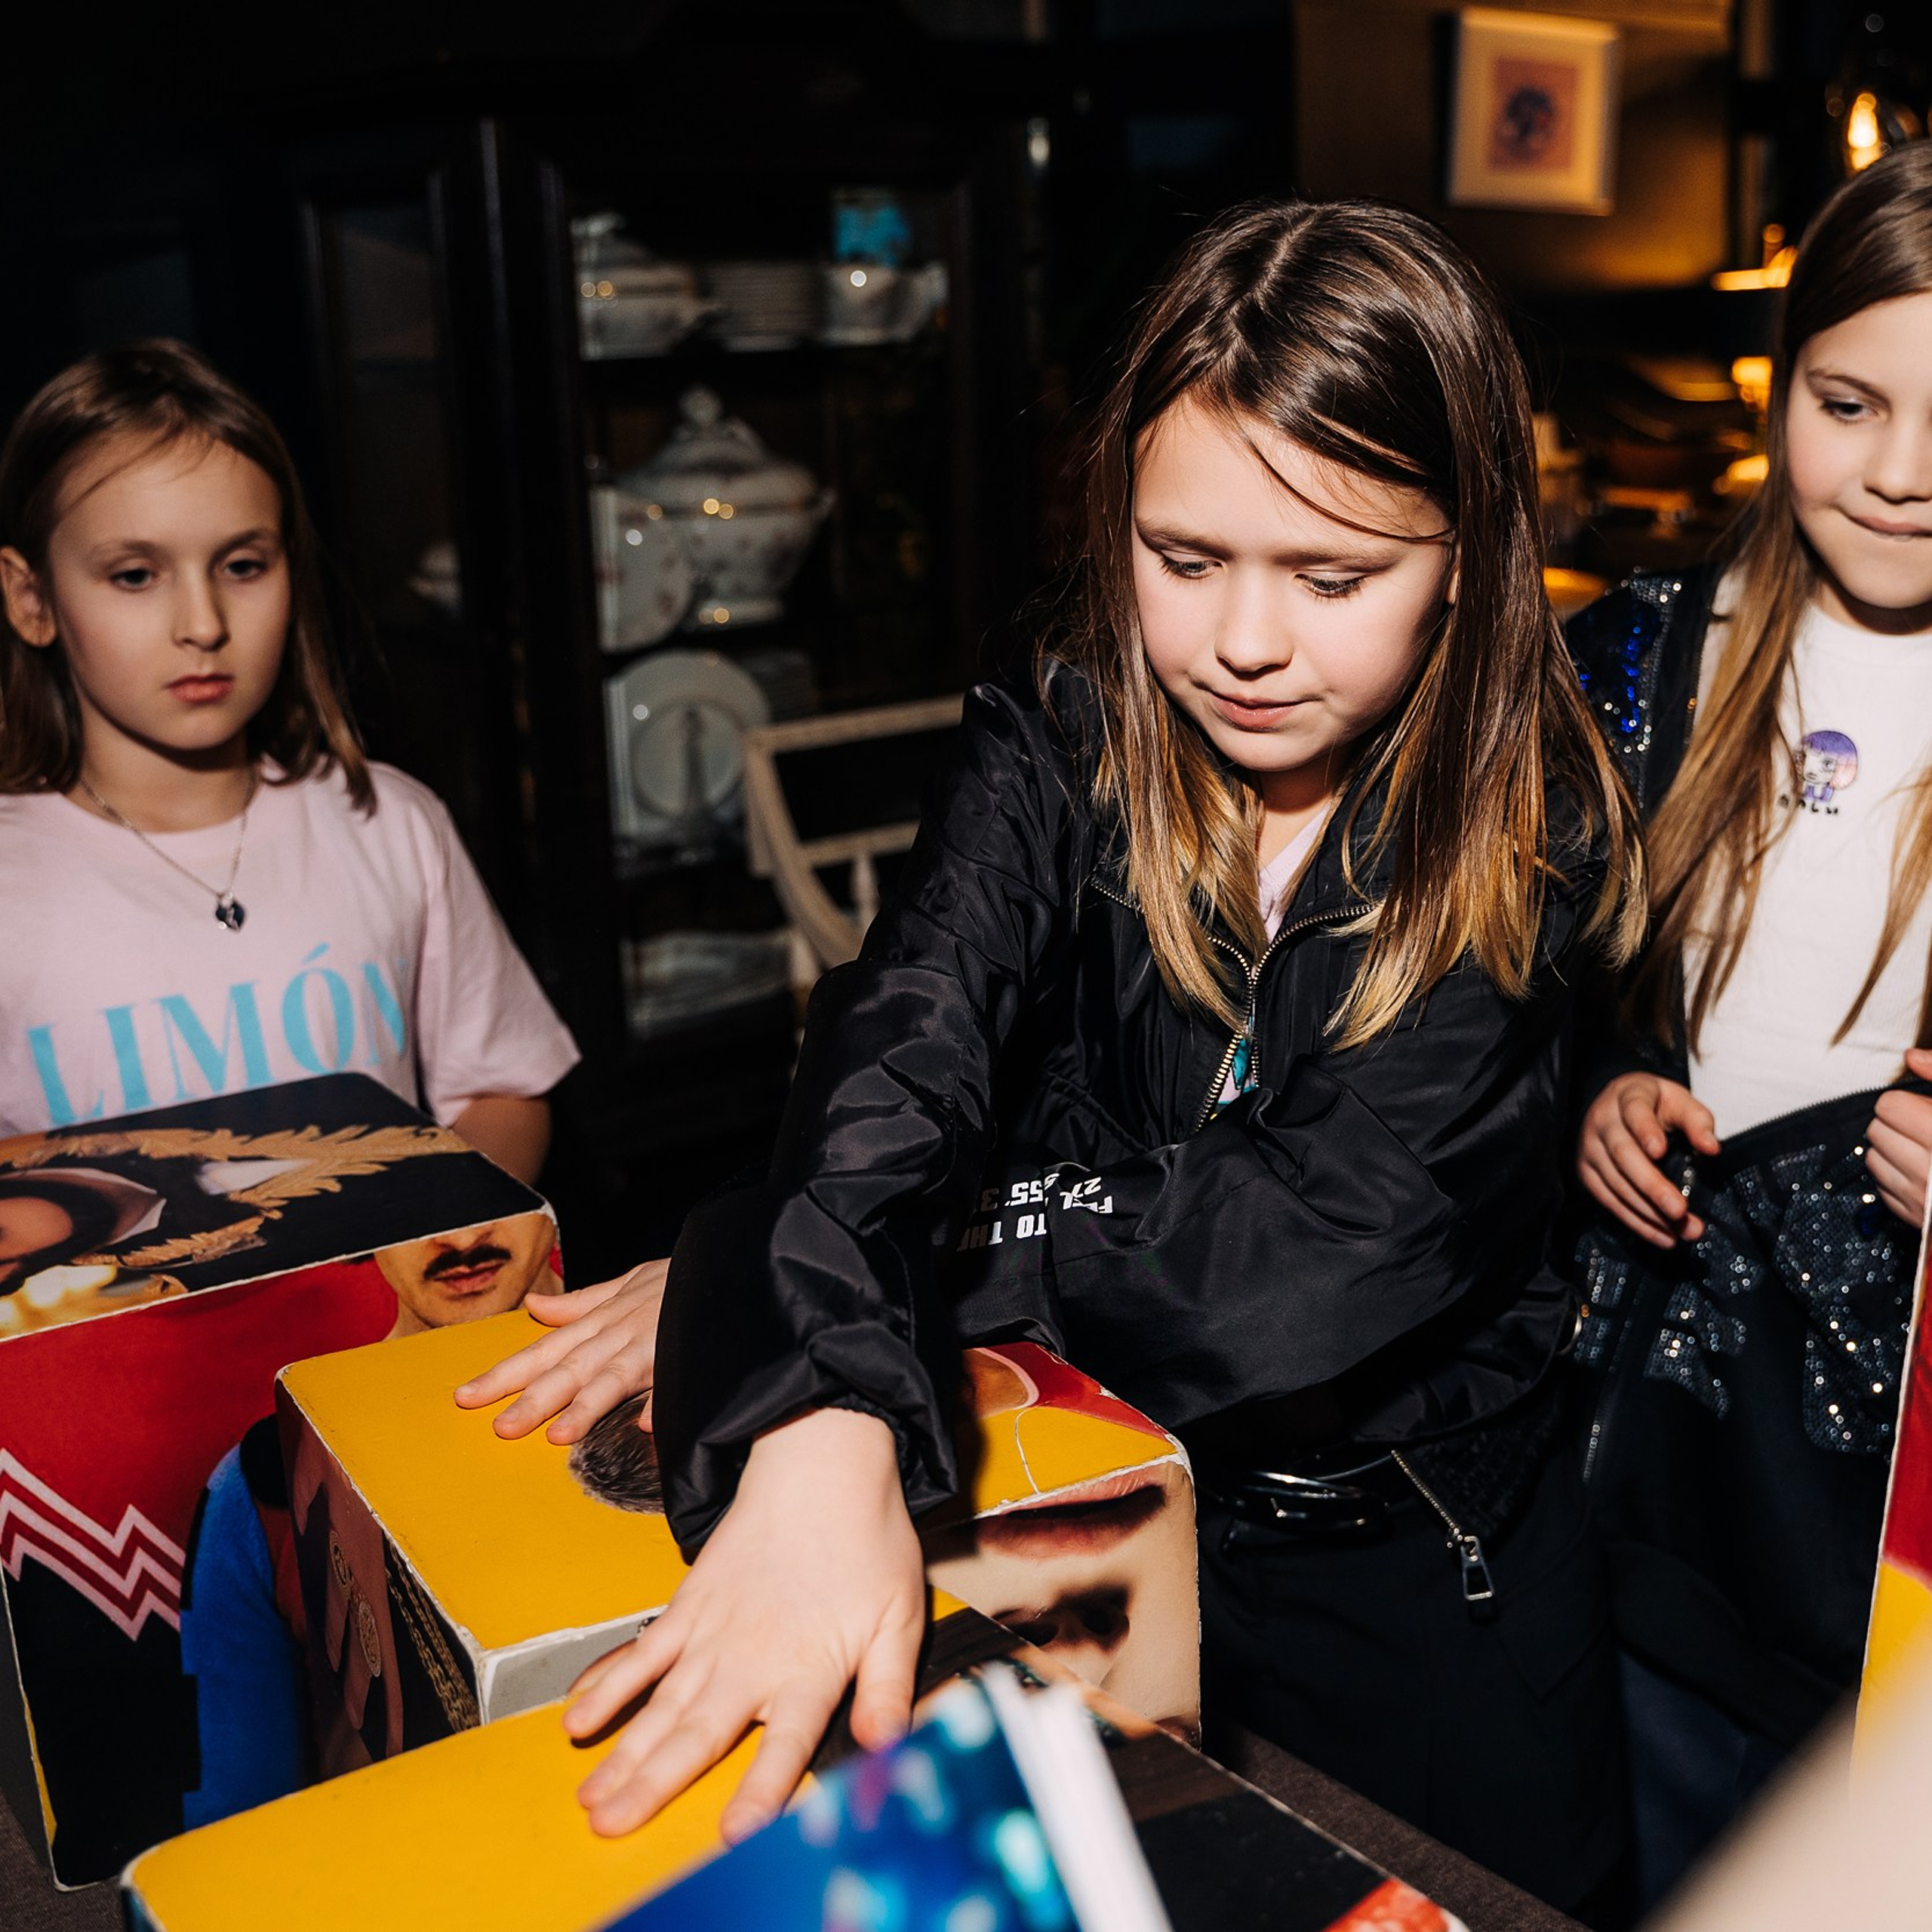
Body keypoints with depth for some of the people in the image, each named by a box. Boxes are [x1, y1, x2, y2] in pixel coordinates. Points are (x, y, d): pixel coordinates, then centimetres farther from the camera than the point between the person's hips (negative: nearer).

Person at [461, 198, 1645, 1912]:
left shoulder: (1535, 840, -15)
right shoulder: (1055, 754, -11)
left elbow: (1316, 1249, -25)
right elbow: (904, 1054, -29)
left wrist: (756, 1263, -27)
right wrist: (829, 1418, -50)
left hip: (1418, 1583, 0)